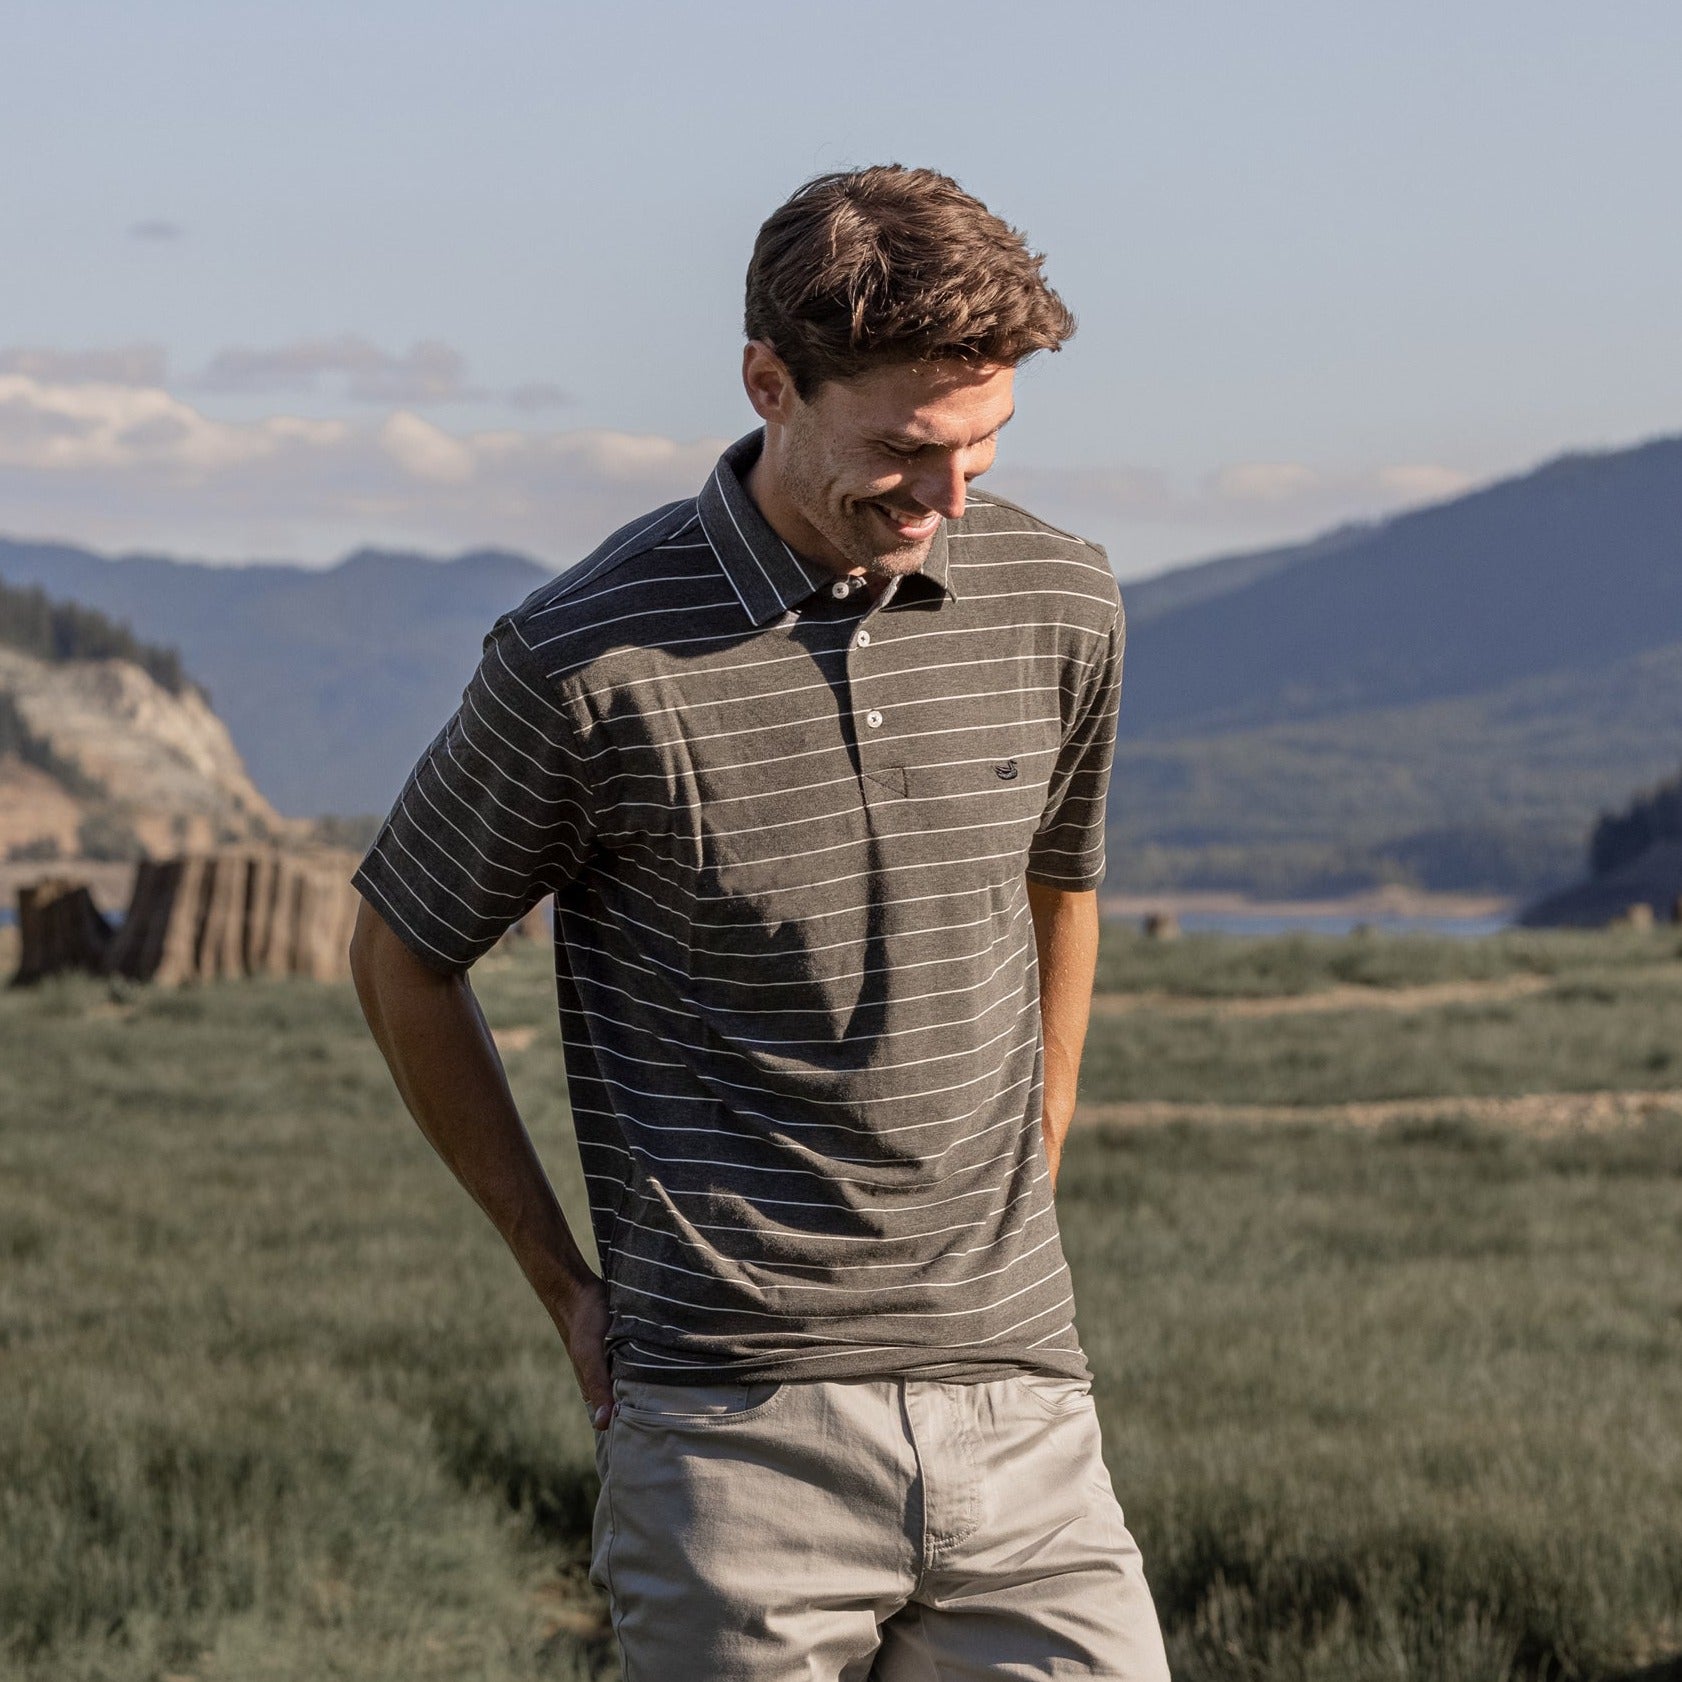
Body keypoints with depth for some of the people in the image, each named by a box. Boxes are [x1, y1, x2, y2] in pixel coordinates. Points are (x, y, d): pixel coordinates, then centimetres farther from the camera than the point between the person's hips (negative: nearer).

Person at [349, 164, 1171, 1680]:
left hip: (1019, 1400, 4)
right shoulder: (591, 658, -9)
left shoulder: (1060, 607, 4)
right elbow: (403, 961, 5)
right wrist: (567, 1283, 7)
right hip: (735, 1431, -4)